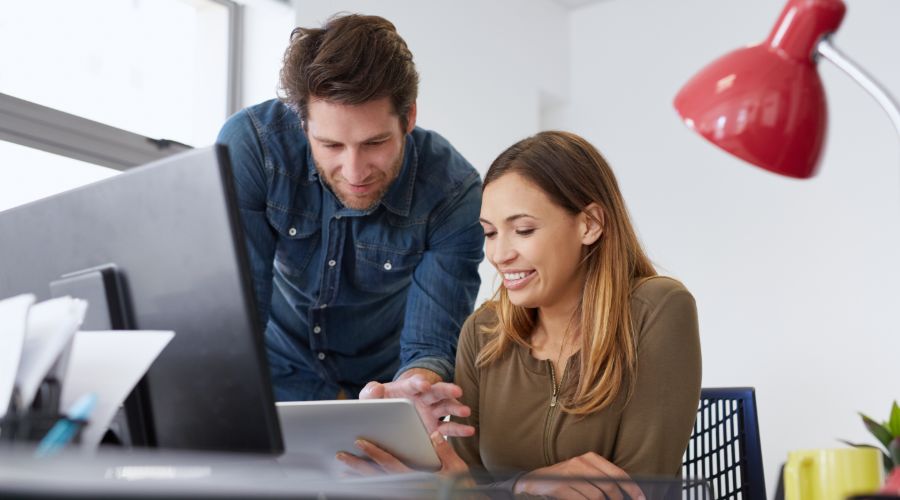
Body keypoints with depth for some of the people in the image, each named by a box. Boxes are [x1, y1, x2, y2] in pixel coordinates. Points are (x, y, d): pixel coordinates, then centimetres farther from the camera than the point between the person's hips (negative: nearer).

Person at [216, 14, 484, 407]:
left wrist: (413, 387, -44)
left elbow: (432, 345, -20)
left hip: (383, 381, 1)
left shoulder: (454, 192, -22)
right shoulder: (251, 143, -23)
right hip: (280, 374, 0)